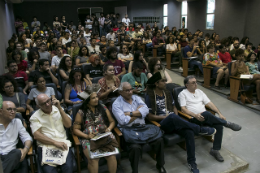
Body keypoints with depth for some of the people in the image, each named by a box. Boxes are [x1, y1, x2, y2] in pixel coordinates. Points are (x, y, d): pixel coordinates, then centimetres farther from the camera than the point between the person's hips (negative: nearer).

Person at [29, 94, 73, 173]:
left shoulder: (58, 110, 14)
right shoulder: (35, 117, 6)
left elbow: (68, 125, 3)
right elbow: (37, 135, -5)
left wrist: (60, 108, -4)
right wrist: (55, 143, -14)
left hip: (62, 143, 2)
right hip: (45, 145, -1)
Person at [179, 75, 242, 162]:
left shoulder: (199, 91, 18)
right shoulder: (182, 94, 0)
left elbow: (209, 103, 14)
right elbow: (183, 109, -11)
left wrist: (219, 113, 2)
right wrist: (195, 115, -25)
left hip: (206, 118, 6)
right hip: (193, 119, -6)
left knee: (219, 125, -21)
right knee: (206, 113, -36)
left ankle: (215, 150, -9)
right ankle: (227, 123, -16)